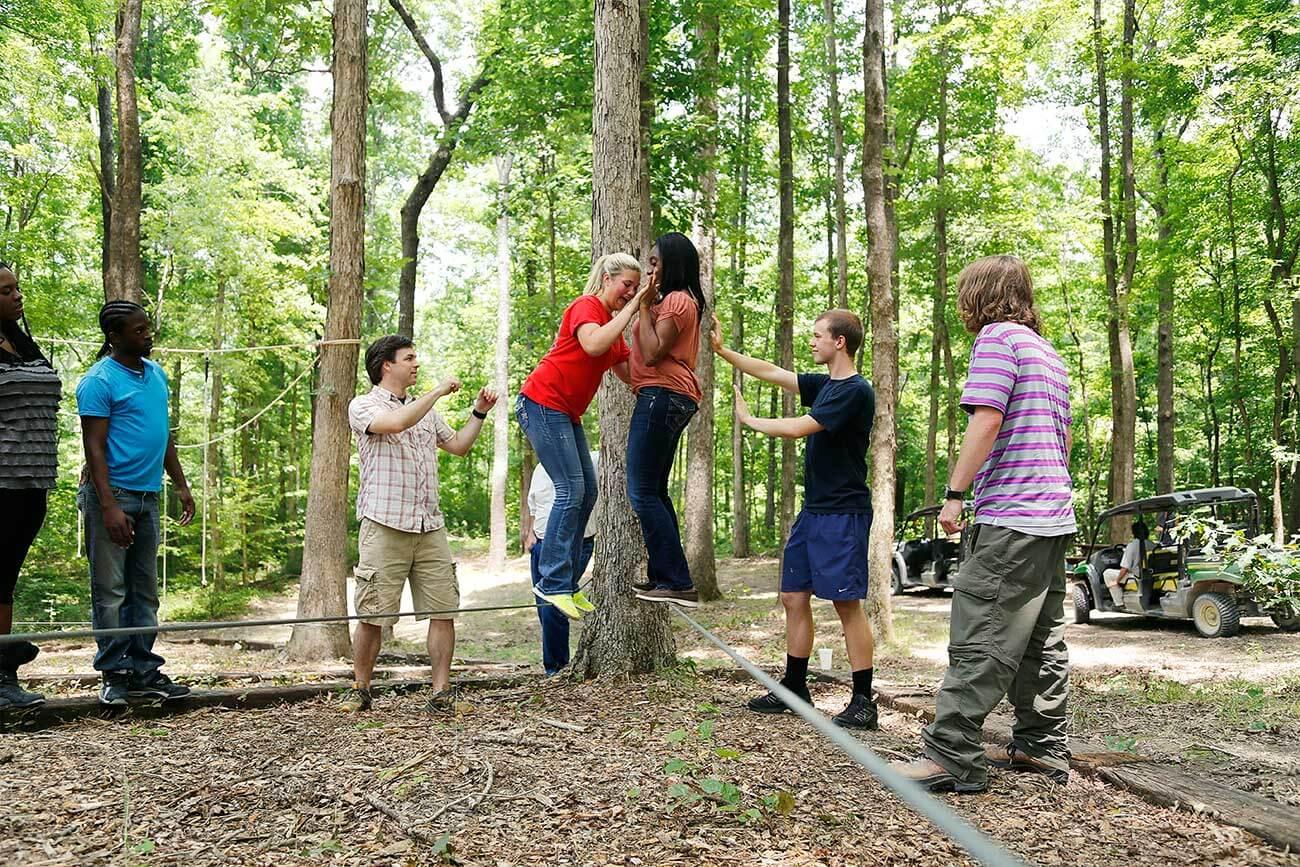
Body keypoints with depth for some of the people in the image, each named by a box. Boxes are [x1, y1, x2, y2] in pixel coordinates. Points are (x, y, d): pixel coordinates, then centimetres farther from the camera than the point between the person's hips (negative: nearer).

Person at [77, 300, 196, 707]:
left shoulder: (156, 373, 13)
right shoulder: (99, 381, -9)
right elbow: (94, 448, -14)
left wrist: (181, 486, 16)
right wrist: (109, 507, -20)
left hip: (148, 495, 8)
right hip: (113, 494, -7)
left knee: (144, 590, 10)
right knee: (110, 590, 0)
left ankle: (143, 669, 17)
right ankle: (116, 673, 6)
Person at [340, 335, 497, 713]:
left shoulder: (425, 408, 21)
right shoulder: (363, 406, 0)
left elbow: (458, 445, 27)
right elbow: (396, 423, -20)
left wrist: (479, 412, 16)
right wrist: (438, 391, -11)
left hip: (430, 527, 6)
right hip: (384, 527, -5)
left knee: (443, 611, -1)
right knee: (373, 616, 0)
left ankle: (441, 693, 5)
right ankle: (360, 689, 17)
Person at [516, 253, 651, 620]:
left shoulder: (613, 322, 17)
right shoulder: (586, 306, -10)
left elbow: (631, 374, 11)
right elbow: (593, 345, -32)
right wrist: (631, 307, -25)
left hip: (567, 412, 10)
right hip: (542, 402, -10)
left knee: (587, 491, 5)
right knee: (571, 490, -14)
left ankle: (567, 585, 8)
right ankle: (553, 583, -11)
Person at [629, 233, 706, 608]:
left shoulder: (677, 301, -10)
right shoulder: (676, 301, 23)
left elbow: (652, 353, -19)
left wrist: (644, 306, -13)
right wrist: (646, 305, 17)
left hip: (662, 396, -11)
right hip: (671, 399, 11)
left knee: (642, 493, -13)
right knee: (654, 492, 14)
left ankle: (678, 583, -13)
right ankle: (664, 577, 19)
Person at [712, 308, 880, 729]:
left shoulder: (856, 391, -15)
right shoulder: (824, 385, 13)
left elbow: (796, 428, -19)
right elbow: (771, 372, 18)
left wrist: (748, 419, -5)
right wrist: (722, 350, 15)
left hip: (843, 515, -9)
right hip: (813, 510, 9)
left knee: (846, 603, -6)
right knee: (794, 597, 10)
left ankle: (863, 701, 2)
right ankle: (794, 689, 21)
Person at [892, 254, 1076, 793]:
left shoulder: (997, 337, -7)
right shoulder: (1048, 352, 21)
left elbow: (986, 419, -18)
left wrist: (955, 492, -16)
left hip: (1011, 517, -10)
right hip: (1055, 516, 10)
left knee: (979, 638, -10)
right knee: (1041, 637, 15)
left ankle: (951, 756, -9)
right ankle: (1043, 746, 22)